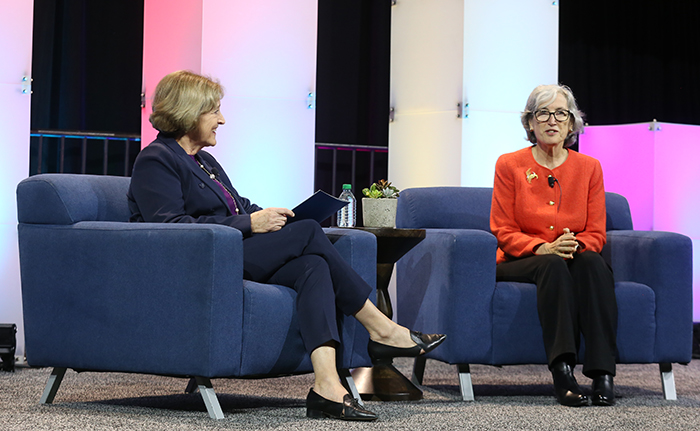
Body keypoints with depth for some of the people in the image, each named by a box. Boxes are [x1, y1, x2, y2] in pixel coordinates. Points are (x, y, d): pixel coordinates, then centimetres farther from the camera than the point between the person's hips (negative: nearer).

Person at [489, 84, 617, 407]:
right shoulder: (510, 165, 2)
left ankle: (602, 374, -42)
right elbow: (504, 231, -2)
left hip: (577, 259, 2)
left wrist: (575, 245, -19)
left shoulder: (589, 168, 7)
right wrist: (542, 248, -20)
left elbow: (596, 234, 5)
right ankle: (562, 374, -47)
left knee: (592, 262, -33)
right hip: (520, 262, -2)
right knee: (553, 266, -35)